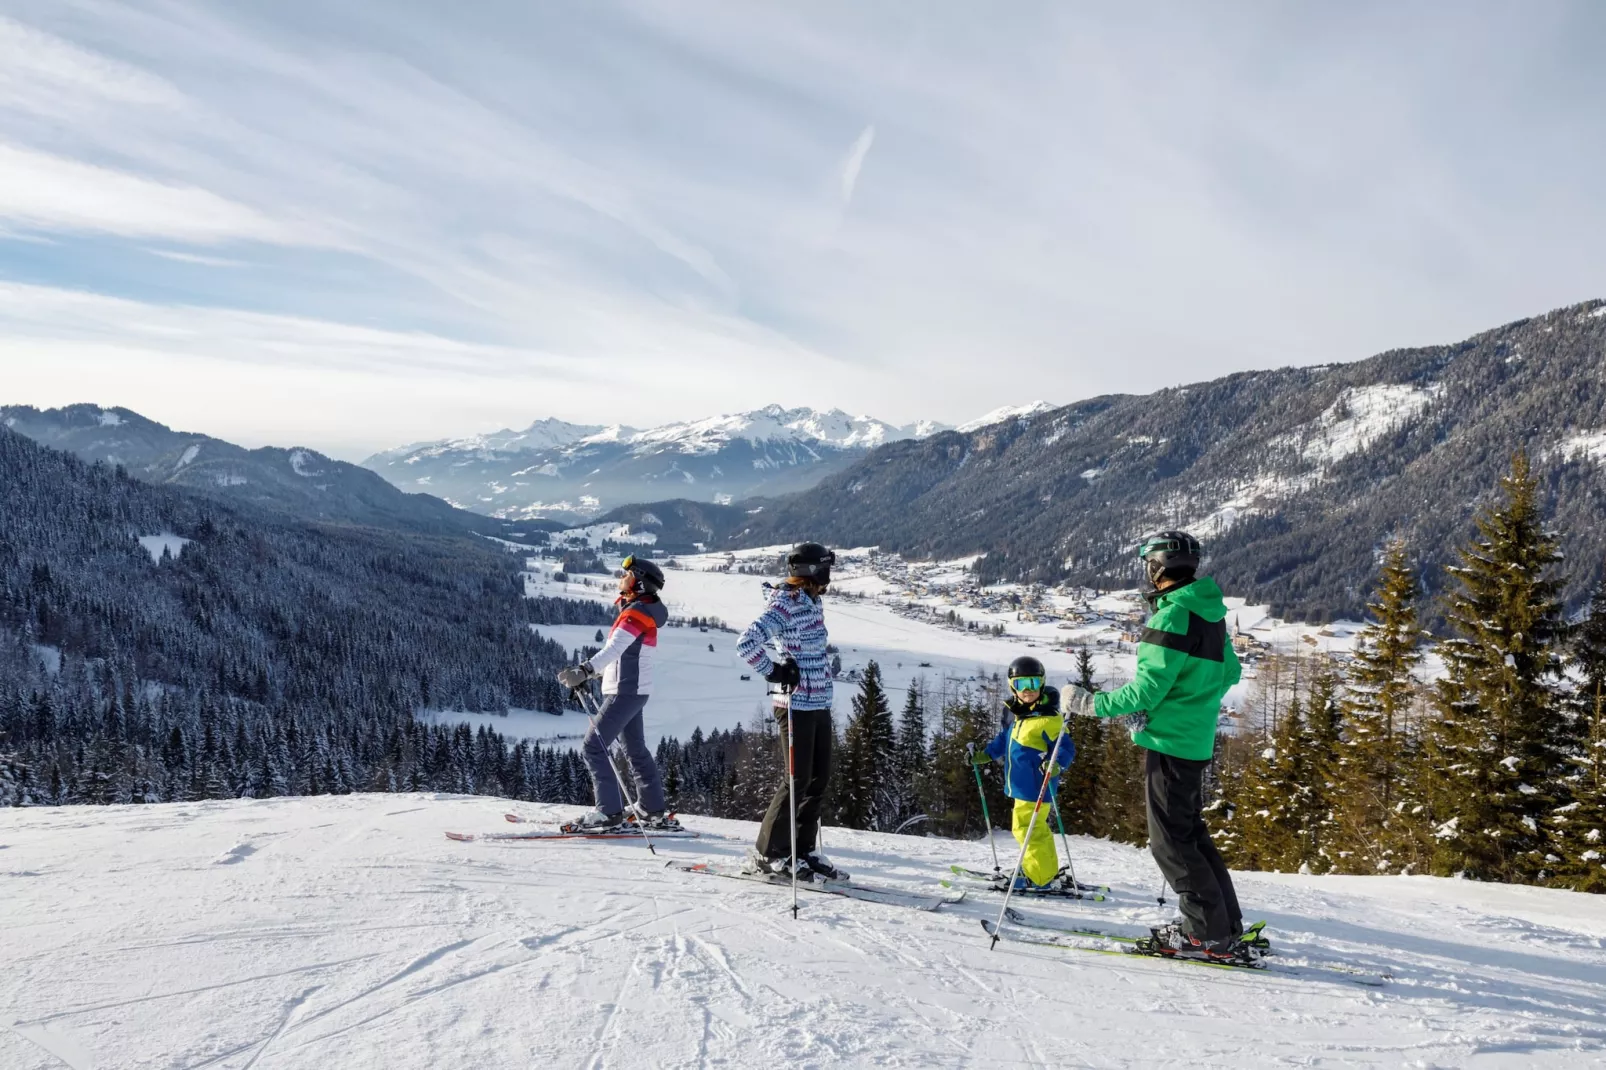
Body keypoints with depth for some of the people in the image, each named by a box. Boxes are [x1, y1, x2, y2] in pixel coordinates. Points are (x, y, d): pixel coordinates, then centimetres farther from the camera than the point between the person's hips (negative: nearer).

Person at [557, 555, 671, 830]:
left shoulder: (638, 612, -16)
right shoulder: (639, 610, 15)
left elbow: (614, 649, -31)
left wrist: (584, 670, -42)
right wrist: (585, 673, 17)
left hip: (625, 692, -10)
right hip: (632, 690, 10)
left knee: (593, 748, -8)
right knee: (636, 750, 17)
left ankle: (609, 811, -6)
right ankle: (652, 810, 25)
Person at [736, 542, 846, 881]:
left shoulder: (814, 601, 12)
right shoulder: (785, 605, -16)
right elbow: (746, 643, -26)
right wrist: (776, 671, -21)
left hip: (819, 703, 9)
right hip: (797, 705, -9)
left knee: (820, 778, 11)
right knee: (798, 779, -6)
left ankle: (803, 850, 20)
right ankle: (768, 853, 6)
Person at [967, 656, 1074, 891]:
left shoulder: (1048, 718, -18)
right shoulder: (1014, 713, 7)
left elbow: (1066, 748, -17)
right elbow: (1005, 740, 23)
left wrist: (1056, 764, -35)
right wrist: (985, 754, 21)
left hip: (1035, 786, -9)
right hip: (1022, 785, 9)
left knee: (1027, 828, -6)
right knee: (1036, 829, 20)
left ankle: (1041, 879, 4)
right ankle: (1048, 872, 35)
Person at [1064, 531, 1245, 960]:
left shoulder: (1173, 616, -19)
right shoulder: (1210, 612, 9)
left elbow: (1148, 690, -21)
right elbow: (1229, 672, 20)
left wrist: (1088, 703, -13)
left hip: (1169, 742, -9)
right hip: (1197, 740, 9)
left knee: (1170, 841, 0)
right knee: (1190, 832, 19)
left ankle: (1209, 933, 5)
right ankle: (1224, 923, 24)